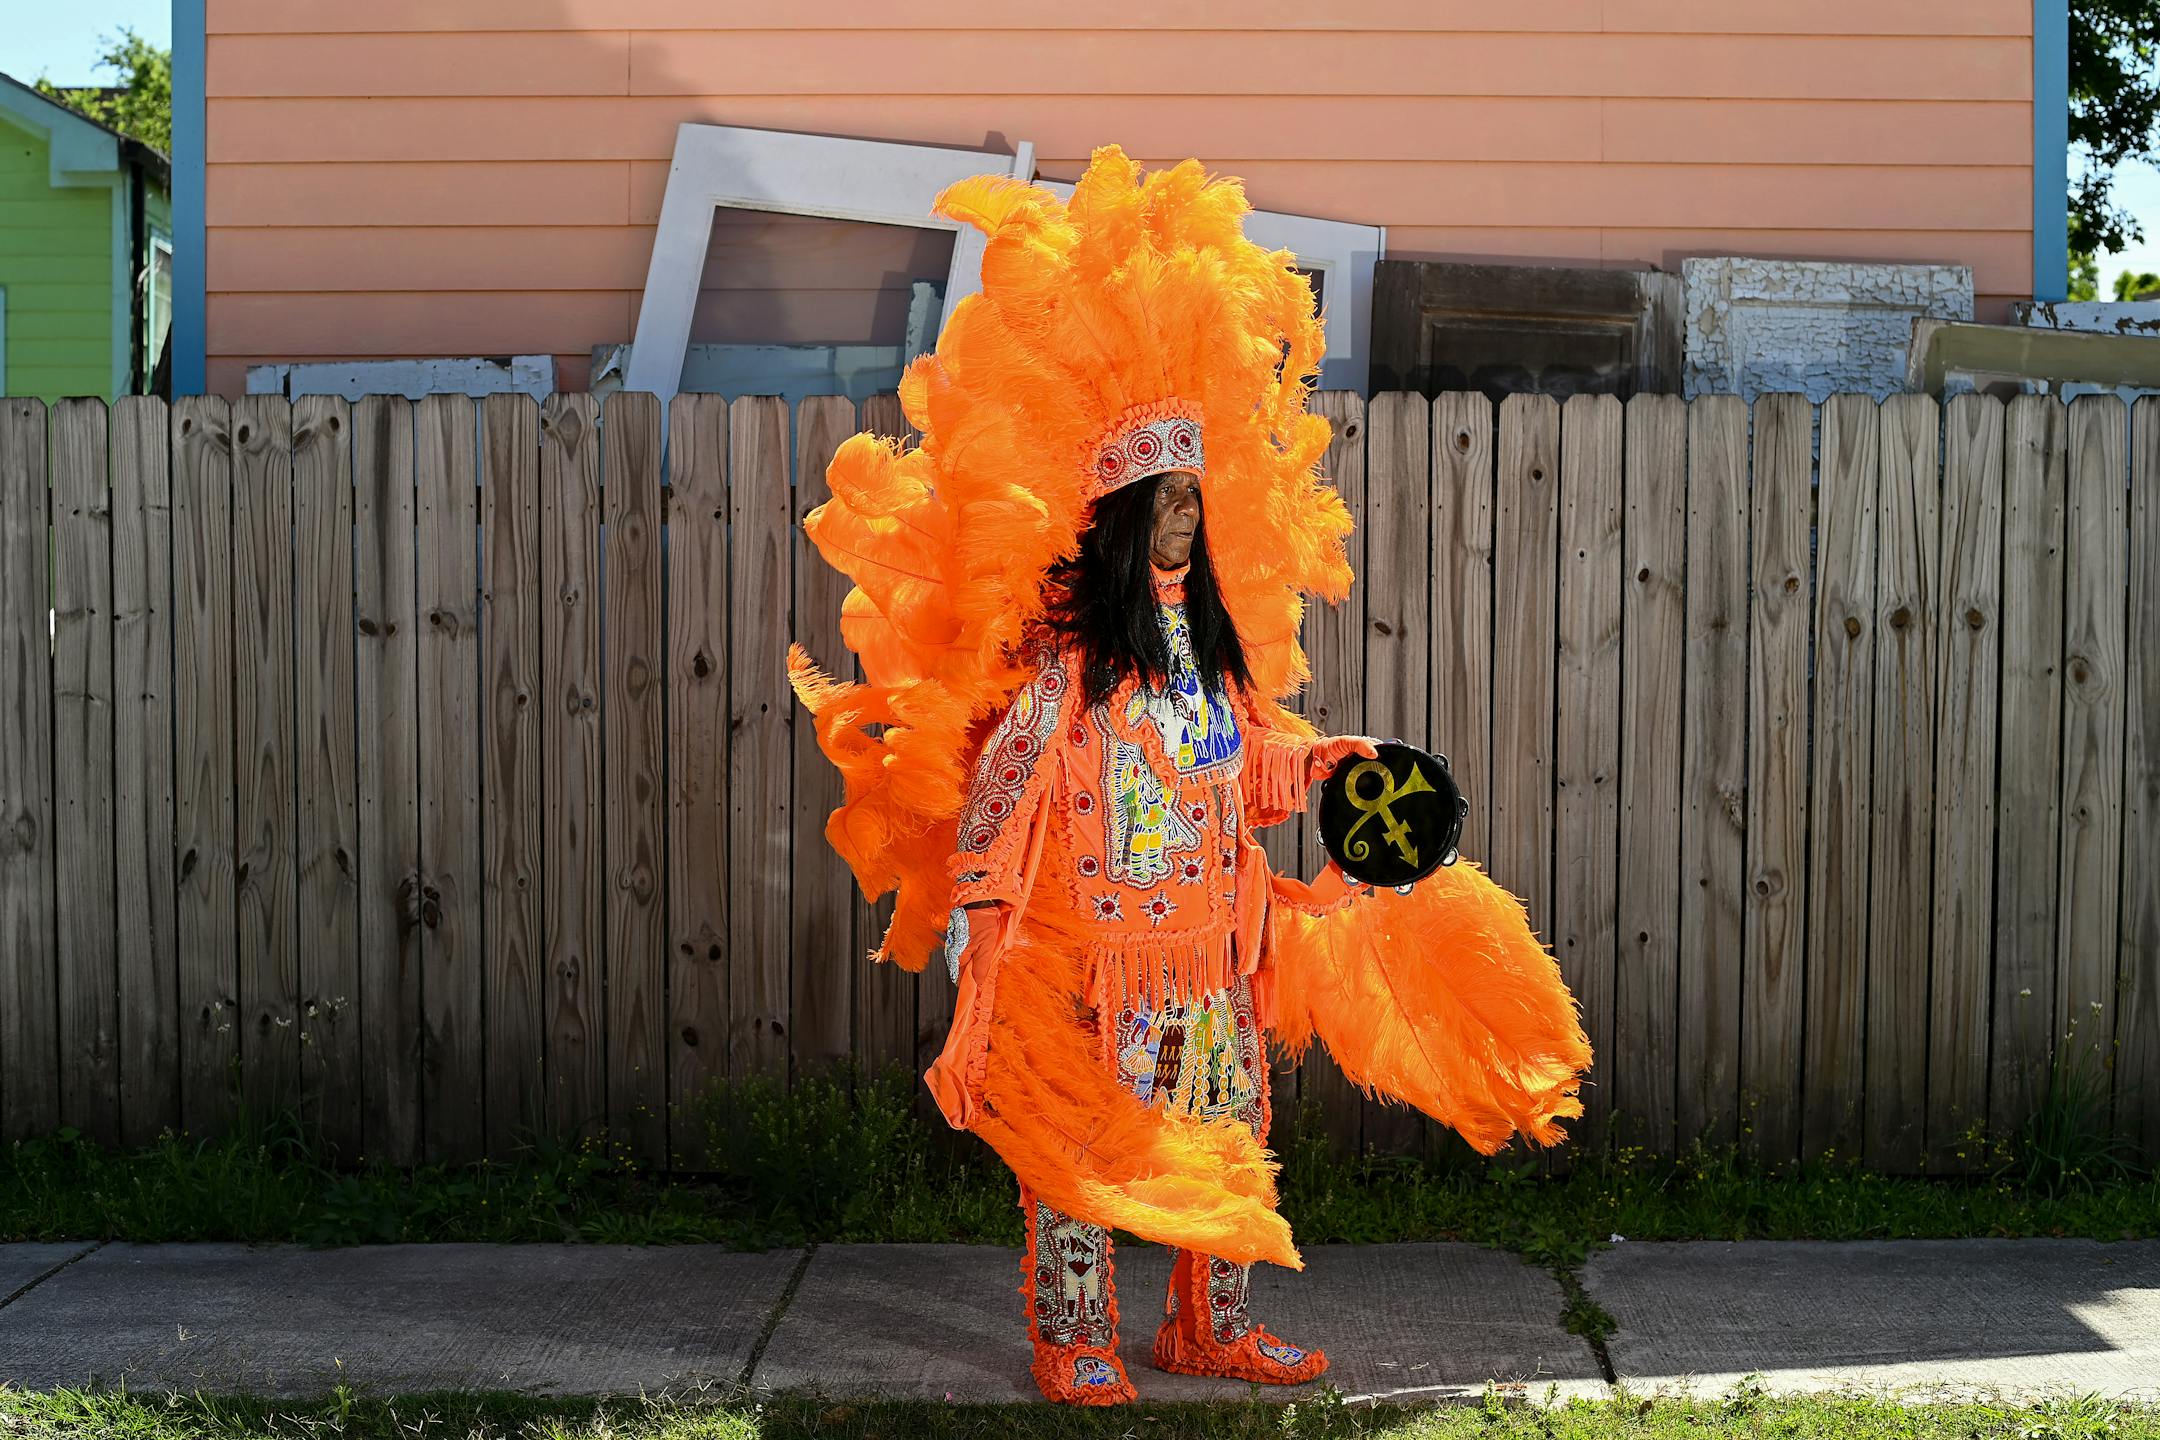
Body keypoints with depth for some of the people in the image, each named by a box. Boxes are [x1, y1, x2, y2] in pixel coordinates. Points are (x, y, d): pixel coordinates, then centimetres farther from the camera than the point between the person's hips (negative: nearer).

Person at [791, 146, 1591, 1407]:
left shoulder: (1217, 636, 8)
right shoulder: (1068, 652, -12)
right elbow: (1005, 778, -13)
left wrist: (1342, 767, 9)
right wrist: (972, 912, -16)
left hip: (1212, 932, 7)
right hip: (1098, 939, -7)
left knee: (1228, 1130, 13)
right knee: (1082, 1137, 2)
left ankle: (1217, 1326, 27)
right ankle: (1076, 1342, 16)